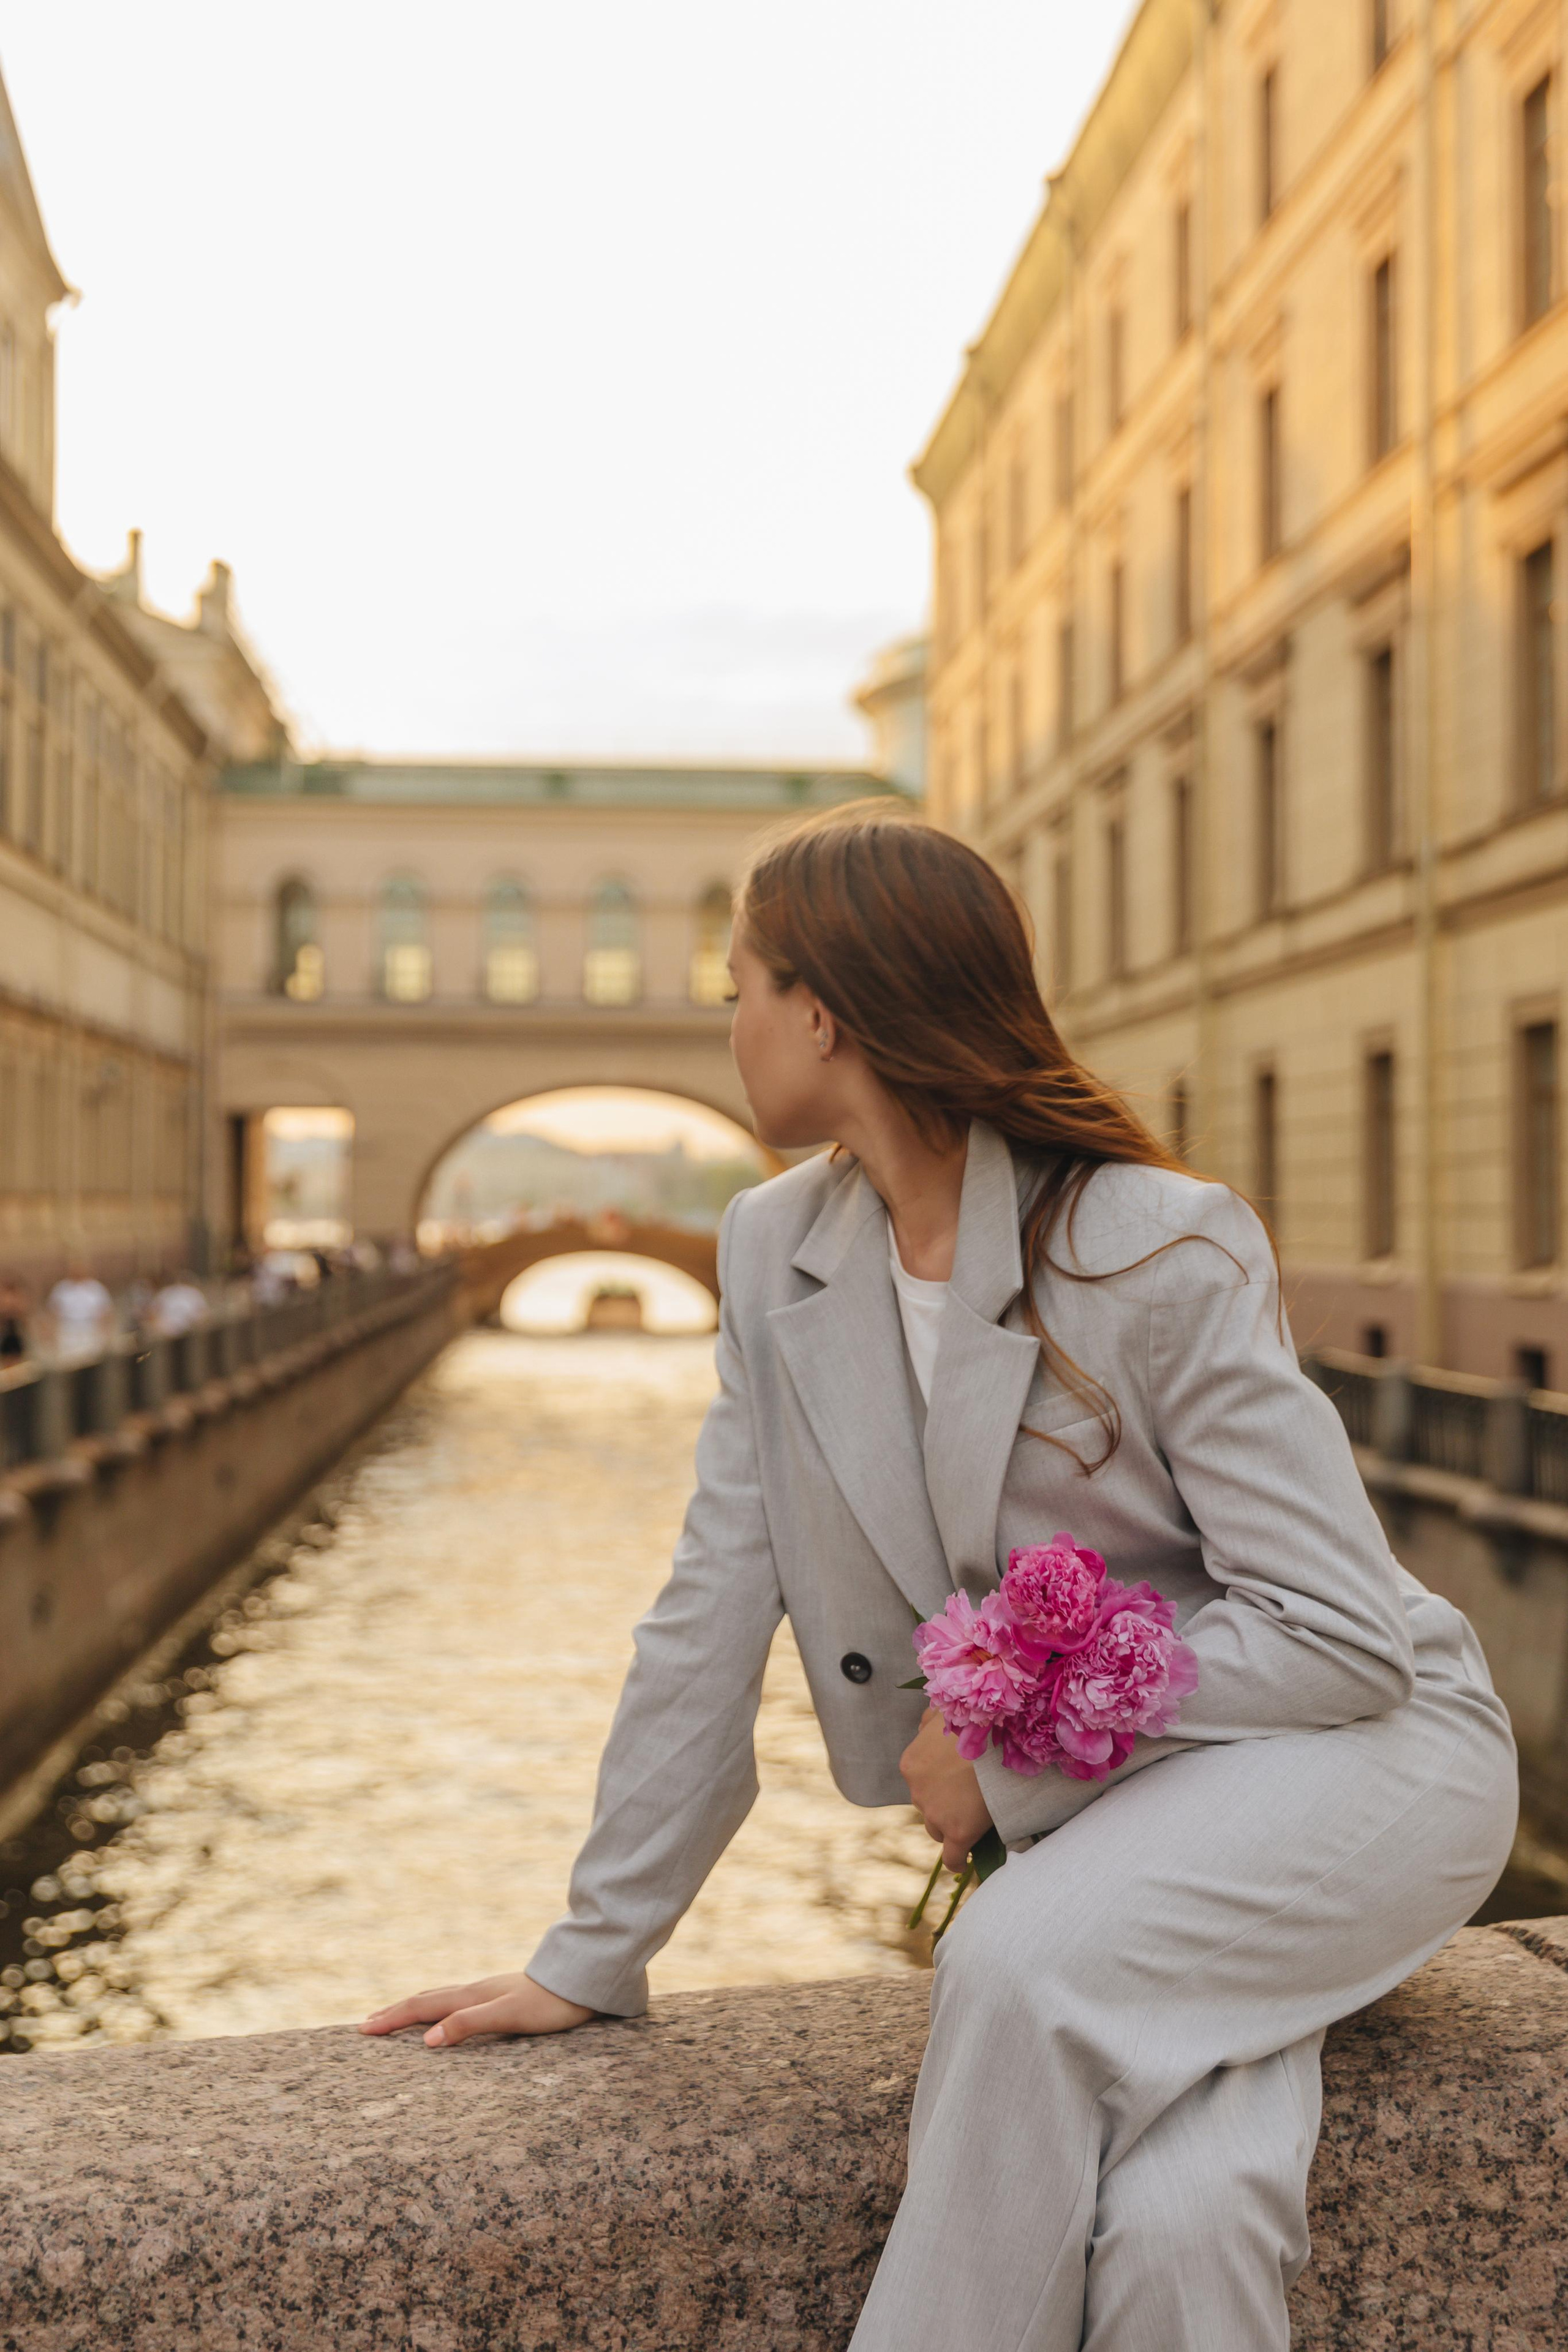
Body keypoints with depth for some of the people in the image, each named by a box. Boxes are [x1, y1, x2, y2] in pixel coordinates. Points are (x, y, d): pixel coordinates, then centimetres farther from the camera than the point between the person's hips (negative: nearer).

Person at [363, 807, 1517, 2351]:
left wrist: (1007, 1735, -15)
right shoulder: (774, 1251, 0)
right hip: (1088, 1812, 4)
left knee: (1022, 1965, -32)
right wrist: (591, 1956, 1)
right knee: (1159, 2216, -28)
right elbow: (714, 1610, 2)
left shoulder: (1162, 1249, -19)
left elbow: (1344, 1634, -19)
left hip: (1355, 1746, -4)